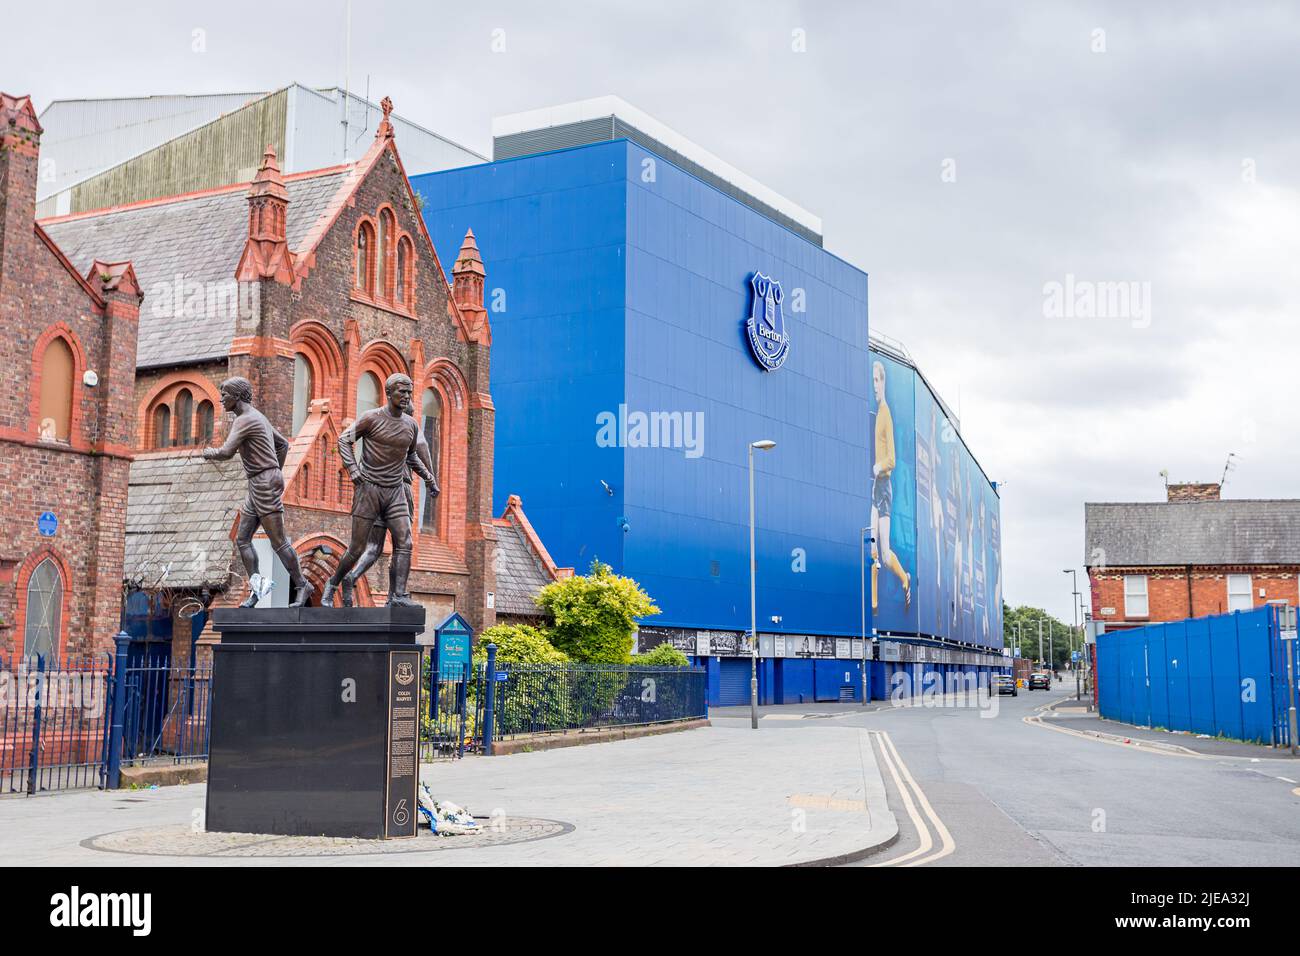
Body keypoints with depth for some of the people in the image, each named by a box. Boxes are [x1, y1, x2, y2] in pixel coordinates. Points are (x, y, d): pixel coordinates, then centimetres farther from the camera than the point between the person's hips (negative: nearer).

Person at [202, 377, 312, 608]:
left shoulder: (243, 420, -14)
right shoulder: (258, 418, 19)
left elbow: (226, 453, -22)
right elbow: (283, 444, 28)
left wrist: (209, 453, 1)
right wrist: (277, 472, 26)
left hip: (265, 485, -10)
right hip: (259, 487, 10)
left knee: (278, 542, -6)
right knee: (242, 539, 5)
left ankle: (302, 586, 5)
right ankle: (255, 589, 5)